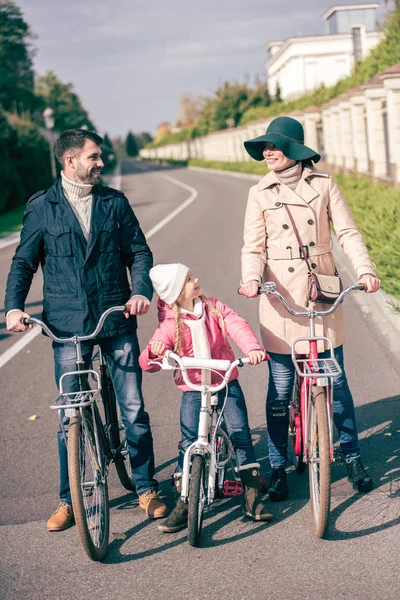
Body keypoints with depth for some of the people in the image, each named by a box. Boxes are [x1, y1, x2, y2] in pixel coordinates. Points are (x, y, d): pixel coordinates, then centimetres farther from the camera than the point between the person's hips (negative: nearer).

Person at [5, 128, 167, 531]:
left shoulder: (115, 202, 8)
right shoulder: (41, 207, 4)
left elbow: (138, 252, 7)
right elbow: (24, 261, 6)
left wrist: (141, 291, -11)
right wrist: (14, 306, -10)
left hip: (117, 320, 1)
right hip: (67, 326, -1)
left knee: (134, 410, 3)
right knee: (71, 416, 4)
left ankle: (146, 489, 20)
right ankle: (68, 500, 19)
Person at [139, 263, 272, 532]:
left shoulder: (214, 308, 0)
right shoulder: (170, 325, -7)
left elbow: (237, 325, -17)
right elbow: (147, 364, -11)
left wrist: (253, 348, -37)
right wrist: (153, 351, -36)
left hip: (226, 383, 2)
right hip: (193, 389, -2)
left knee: (241, 434, -4)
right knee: (189, 444, -7)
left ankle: (253, 497, 6)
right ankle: (183, 504, 5)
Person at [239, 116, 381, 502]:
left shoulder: (323, 184, 3)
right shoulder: (260, 193, 4)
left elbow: (347, 232, 0)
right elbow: (253, 247, -1)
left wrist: (365, 270, -16)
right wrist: (251, 278, -21)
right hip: (281, 300, 0)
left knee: (335, 381, 6)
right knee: (280, 389, 2)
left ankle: (352, 458, 22)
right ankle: (278, 468, 15)